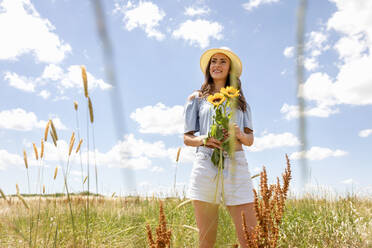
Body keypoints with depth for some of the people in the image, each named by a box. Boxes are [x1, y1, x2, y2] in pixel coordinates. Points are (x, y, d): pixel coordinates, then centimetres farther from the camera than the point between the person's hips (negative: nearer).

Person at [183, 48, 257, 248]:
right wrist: (202, 140, -11)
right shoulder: (197, 98, 15)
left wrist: (240, 135, -8)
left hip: (235, 166, 2)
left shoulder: (239, 100, 20)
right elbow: (187, 138, 11)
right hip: (205, 165, -1)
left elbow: (250, 140, 15)